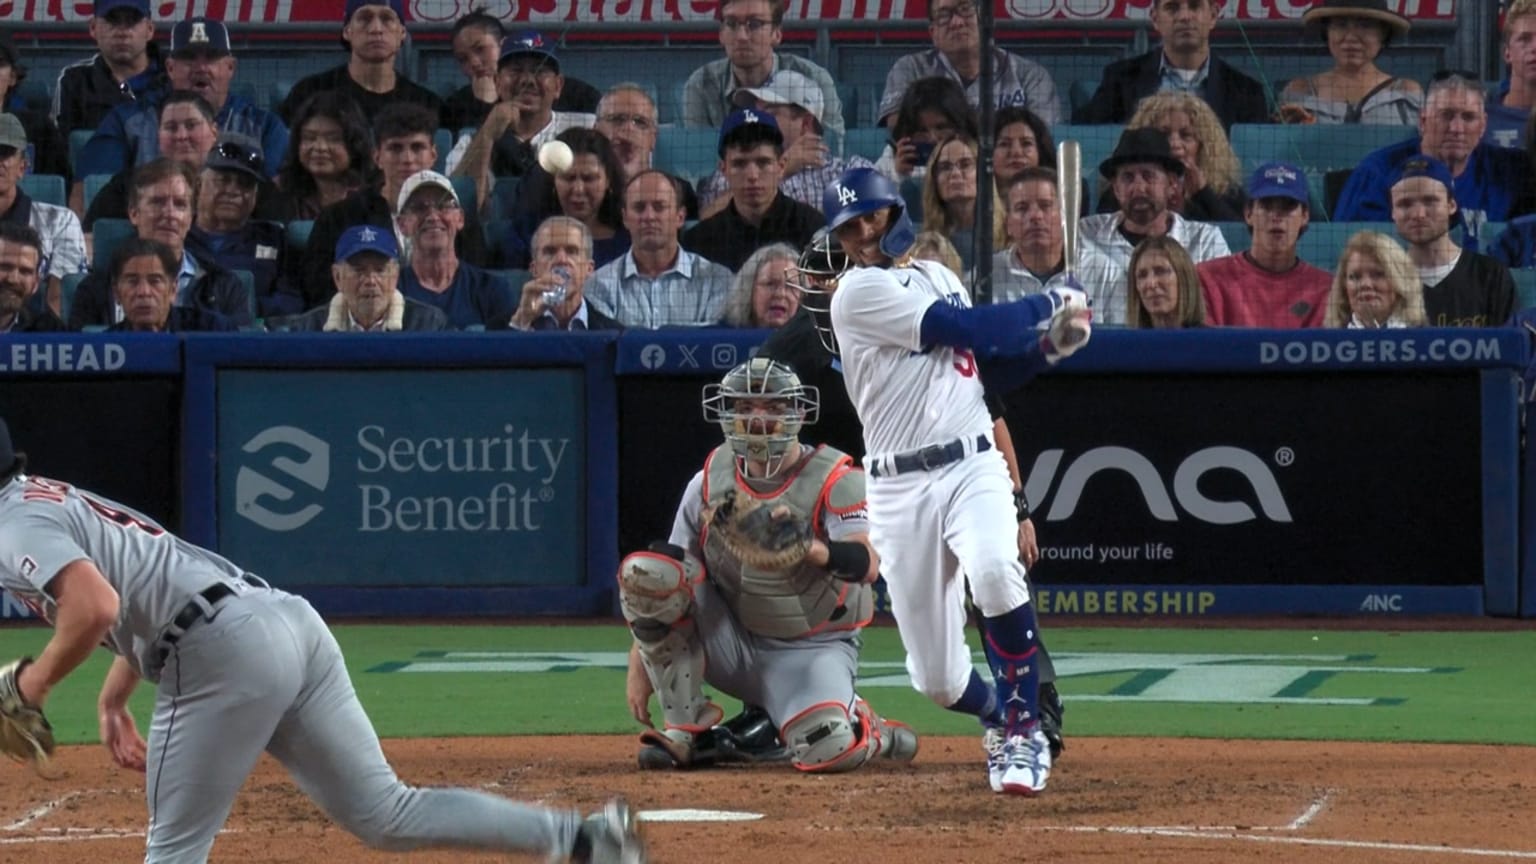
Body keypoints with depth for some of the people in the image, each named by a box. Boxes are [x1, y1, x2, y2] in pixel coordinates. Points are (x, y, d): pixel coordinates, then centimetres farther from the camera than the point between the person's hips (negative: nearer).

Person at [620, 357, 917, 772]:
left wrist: (812, 550, -49)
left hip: (811, 649, -4)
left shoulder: (834, 479, -10)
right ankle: (686, 730, -12)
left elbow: (868, 565, -27)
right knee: (646, 569, -21)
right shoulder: (709, 482, 1)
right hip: (731, 642, 4)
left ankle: (869, 732, 9)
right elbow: (668, 582, 2)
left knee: (828, 749, -33)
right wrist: (639, 669, -7)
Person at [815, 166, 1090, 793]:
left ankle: (1023, 730, -17)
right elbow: (965, 329, -12)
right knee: (938, 680, -1)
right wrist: (1049, 305, 0)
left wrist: (1047, 348, 4)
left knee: (994, 571, -32)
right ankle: (998, 717, 35)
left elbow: (990, 372, 21)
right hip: (900, 489, -3)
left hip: (973, 466, 3)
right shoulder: (859, 292, -4)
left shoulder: (938, 277, 17)